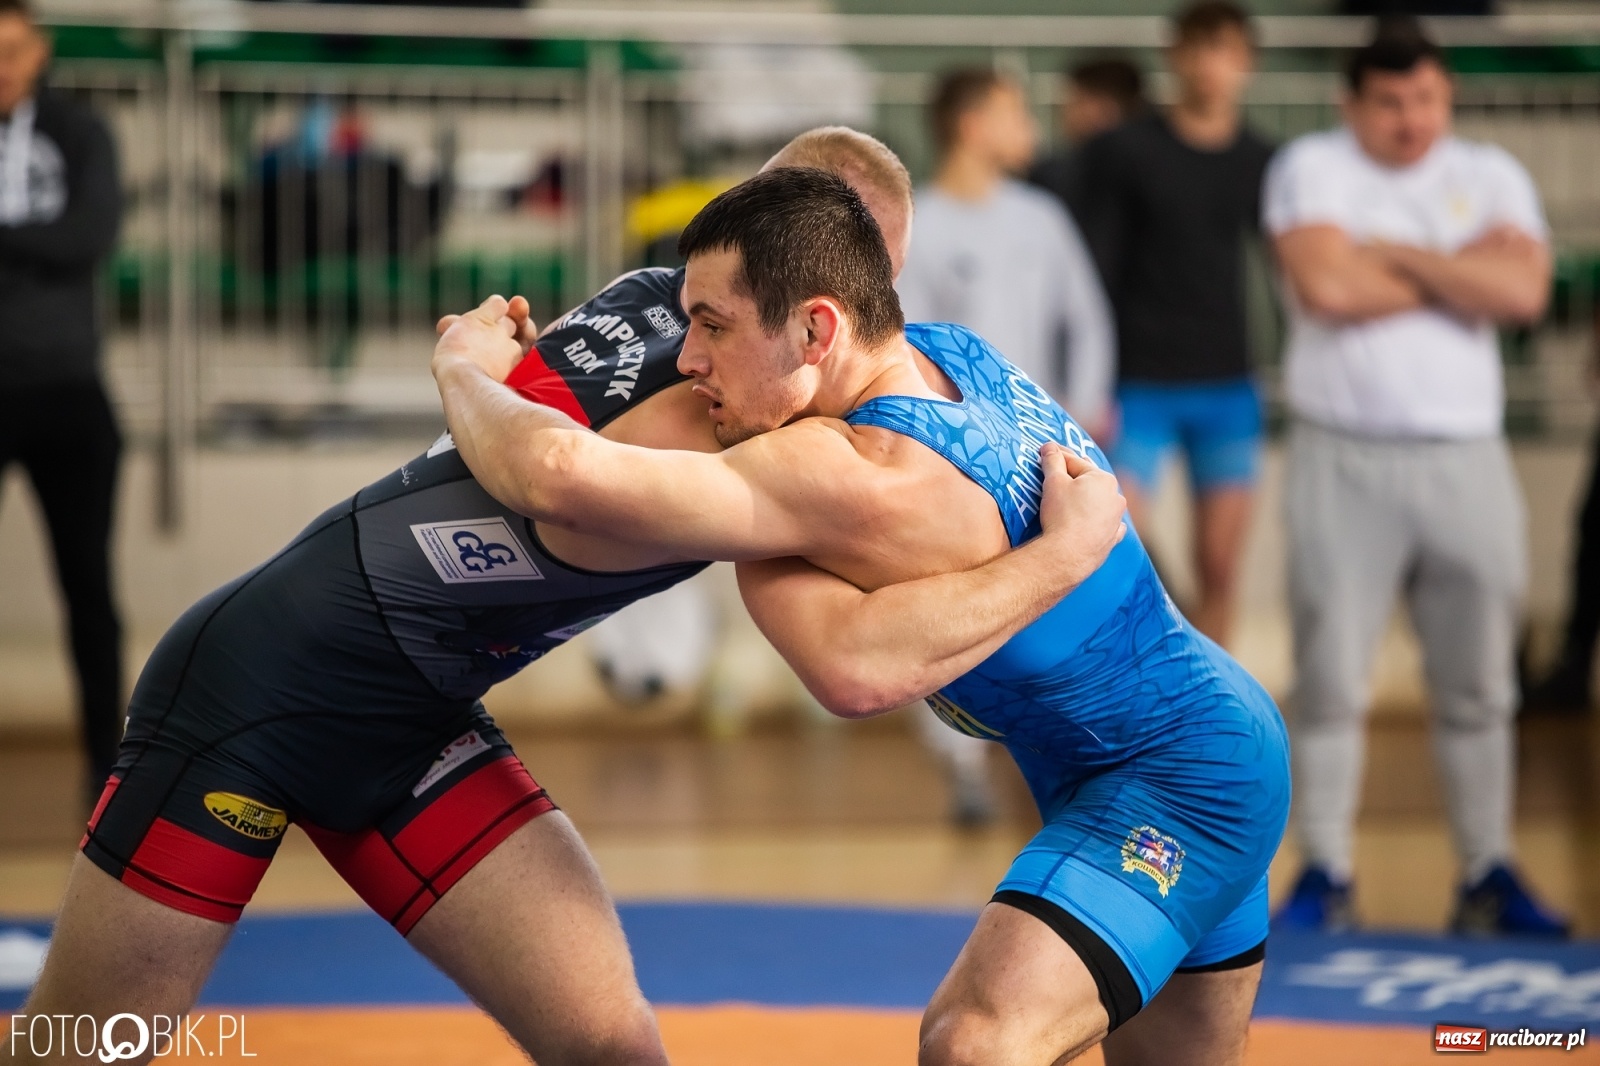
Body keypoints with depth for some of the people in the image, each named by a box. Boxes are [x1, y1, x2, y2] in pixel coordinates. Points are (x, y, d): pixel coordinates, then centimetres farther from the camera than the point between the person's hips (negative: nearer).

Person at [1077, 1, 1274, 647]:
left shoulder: (1261, 164, 6)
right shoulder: (1123, 153, -2)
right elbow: (1095, 272, -4)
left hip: (1228, 388, 3)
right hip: (1140, 390, -3)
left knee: (1219, 568, 3)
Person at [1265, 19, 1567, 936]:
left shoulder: (1492, 177, 10)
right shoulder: (1314, 168, 1)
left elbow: (1523, 291, -7)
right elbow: (1325, 286, -16)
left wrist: (1394, 254, -9)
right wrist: (1458, 273, -5)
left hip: (1465, 457, 3)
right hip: (1344, 457, -3)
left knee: (1479, 684, 5)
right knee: (1332, 679, -3)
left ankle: (1489, 876, 11)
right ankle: (1326, 876, 3)